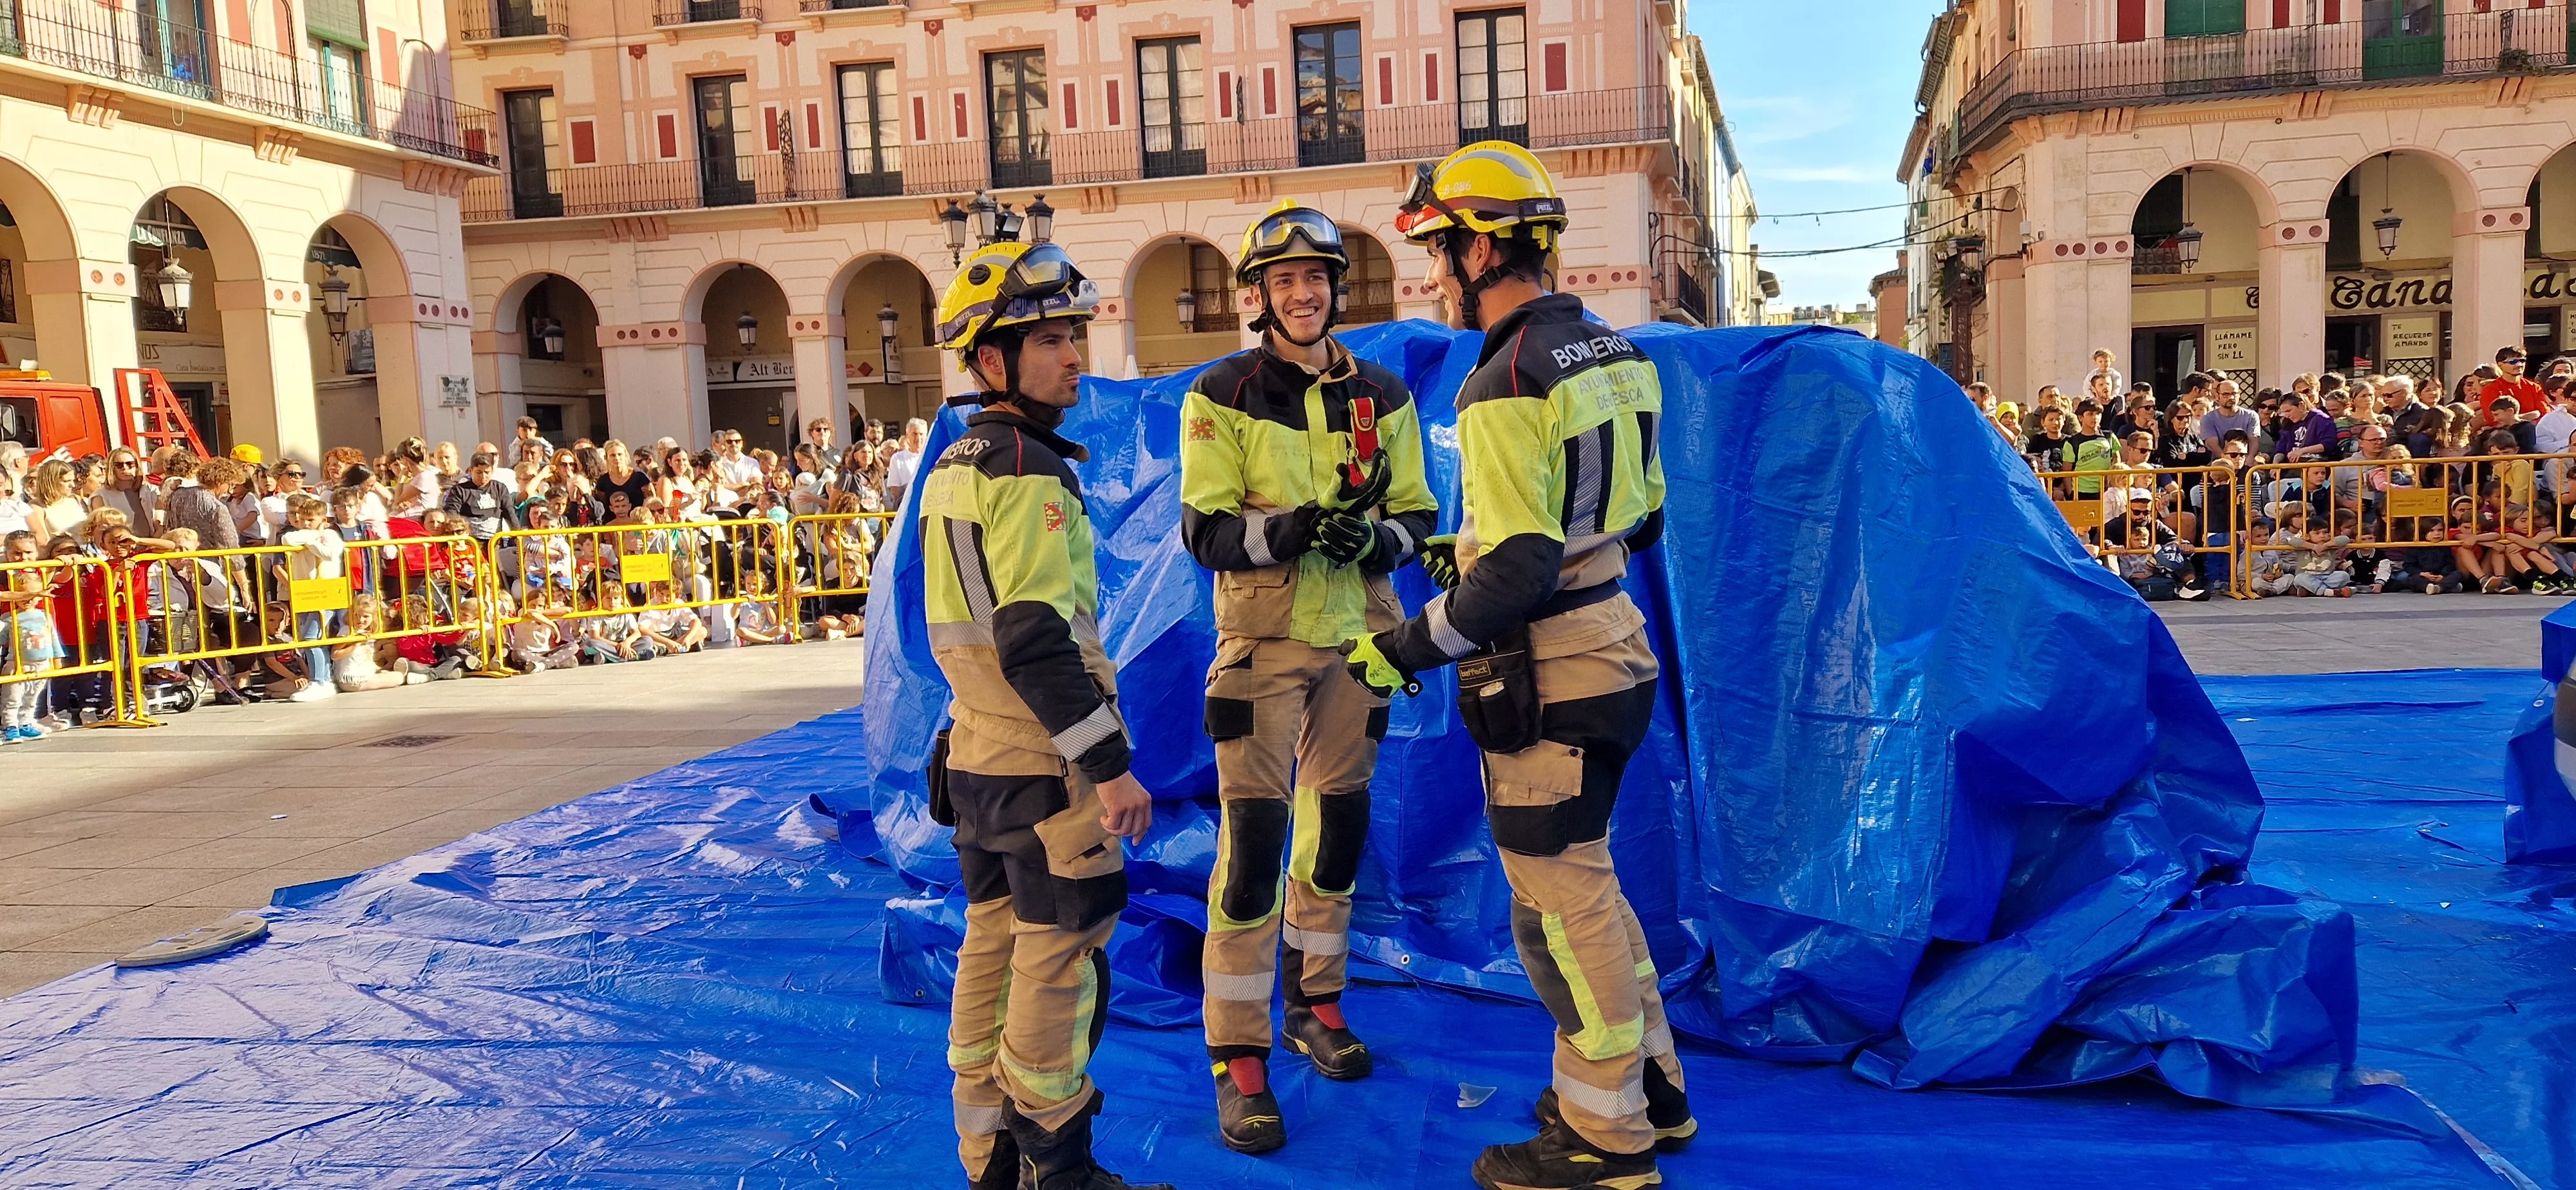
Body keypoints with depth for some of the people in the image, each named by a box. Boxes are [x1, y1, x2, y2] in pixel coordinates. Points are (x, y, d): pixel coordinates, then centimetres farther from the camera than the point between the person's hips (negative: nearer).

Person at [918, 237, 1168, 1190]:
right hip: (1044, 766, -9)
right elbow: (1035, 640, -24)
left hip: (975, 752, 9)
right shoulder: (1028, 472, -18)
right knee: (1058, 963, 2)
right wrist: (1110, 764, -19)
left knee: (993, 949, 15)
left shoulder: (950, 466, 12)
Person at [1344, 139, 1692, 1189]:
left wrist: (1409, 648, -14)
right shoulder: (1613, 353, 8)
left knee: (1559, 902, 4)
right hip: (1613, 649, 9)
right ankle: (1651, 1087, 35)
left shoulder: (1506, 385, -21)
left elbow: (1519, 572, -26)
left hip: (1547, 683, -9)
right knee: (1584, 878, 22)